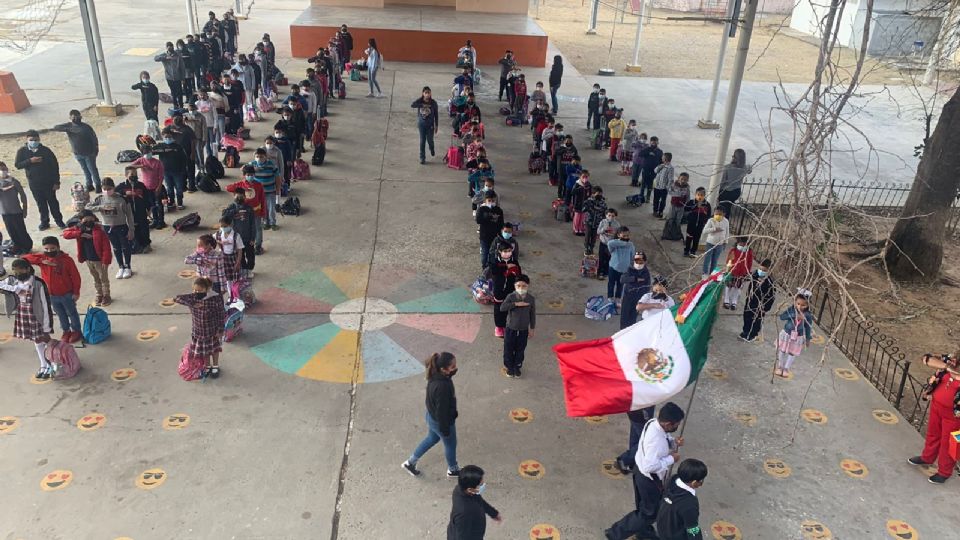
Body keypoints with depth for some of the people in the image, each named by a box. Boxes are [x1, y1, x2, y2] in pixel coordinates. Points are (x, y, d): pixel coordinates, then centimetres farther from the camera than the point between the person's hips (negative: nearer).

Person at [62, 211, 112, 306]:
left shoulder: (99, 230, -20)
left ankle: (106, 296, 29)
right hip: (88, 260, 5)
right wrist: (80, 234, -24)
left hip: (99, 260, -5)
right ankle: (99, 294, 37)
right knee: (96, 278, 21)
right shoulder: (79, 229, -4)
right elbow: (65, 234, -13)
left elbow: (106, 247, -20)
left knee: (104, 278, 12)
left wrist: (105, 261, -23)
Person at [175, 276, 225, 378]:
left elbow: (222, 315, -15)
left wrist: (220, 330, -12)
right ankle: (208, 366, 44)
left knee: (214, 349, 19)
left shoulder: (216, 299, -24)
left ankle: (215, 367, 41)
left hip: (213, 331, -3)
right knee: (203, 349, 21)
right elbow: (177, 298, -22)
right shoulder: (192, 297, -15)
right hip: (198, 331, 3)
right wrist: (192, 304, -29)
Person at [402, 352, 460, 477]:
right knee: (450, 445, 20)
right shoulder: (442, 387, -40)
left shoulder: (436, 376, -13)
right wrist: (445, 429, -17)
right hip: (441, 421, -8)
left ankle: (410, 462, 45)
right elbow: (442, 411, -29)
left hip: (432, 416, 8)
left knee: (432, 439, 32)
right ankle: (453, 470, 48)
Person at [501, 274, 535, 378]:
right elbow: (502, 308, -31)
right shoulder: (511, 296, -16)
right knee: (508, 349, 12)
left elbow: (532, 315, 1)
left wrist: (532, 329, 5)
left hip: (523, 330, 1)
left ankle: (517, 367, 37)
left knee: (520, 350, 16)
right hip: (510, 329, -1)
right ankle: (509, 367, 33)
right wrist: (516, 304, -35)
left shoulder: (531, 299, -10)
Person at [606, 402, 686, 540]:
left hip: (643, 473, 9)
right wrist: (671, 459, -25)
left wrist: (674, 443, -10)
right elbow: (650, 466, -37)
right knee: (650, 512, 12)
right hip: (649, 479, -9)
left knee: (646, 507, 30)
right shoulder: (655, 439, -38)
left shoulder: (654, 423, -11)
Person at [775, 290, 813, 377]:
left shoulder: (808, 315, -17)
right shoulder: (791, 309, -17)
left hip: (798, 338, 0)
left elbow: (808, 328, -6)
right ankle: (780, 367, 35)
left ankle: (786, 368, 33)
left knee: (792, 353, 14)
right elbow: (782, 317, -28)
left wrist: (808, 339, 1)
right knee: (782, 351, 14)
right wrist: (793, 315, -36)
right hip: (786, 334, 1)